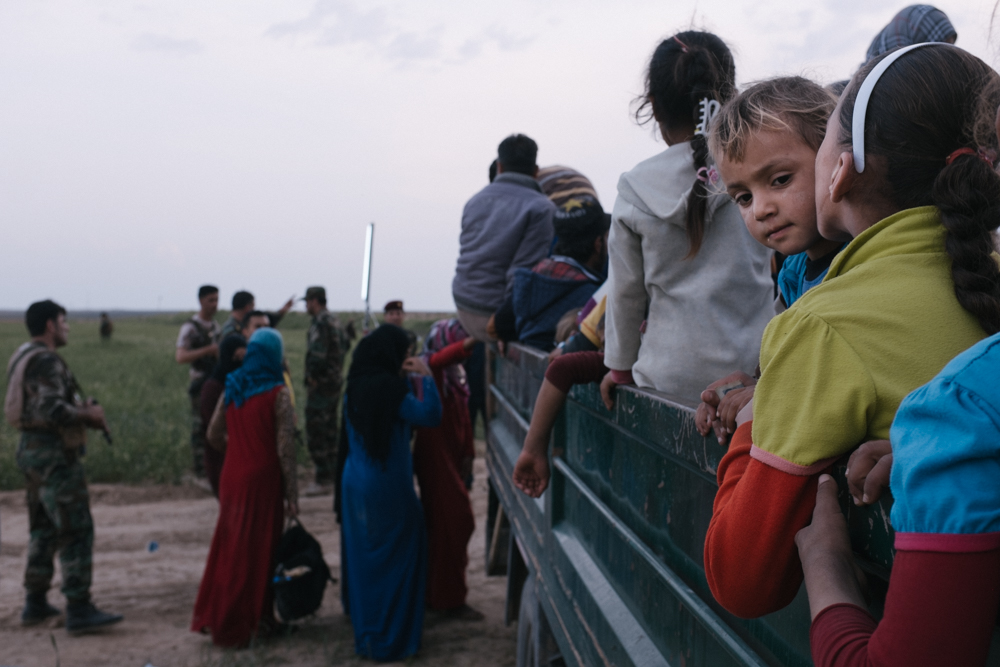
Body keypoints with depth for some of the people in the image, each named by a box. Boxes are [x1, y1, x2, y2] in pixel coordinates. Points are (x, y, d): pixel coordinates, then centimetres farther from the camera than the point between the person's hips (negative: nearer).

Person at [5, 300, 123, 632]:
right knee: (77, 531, -8)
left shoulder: (24, 357, 15)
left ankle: (35, 603, 24)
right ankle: (79, 610, -9)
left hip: (33, 450, 11)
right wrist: (88, 414, -12)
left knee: (43, 529, 18)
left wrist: (82, 409, 8)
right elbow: (52, 410, -27)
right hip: (55, 454, -11)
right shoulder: (47, 362, -17)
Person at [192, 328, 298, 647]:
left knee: (230, 546, 16)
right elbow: (285, 448, -14)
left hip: (233, 478, 6)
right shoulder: (277, 393, -12)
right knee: (259, 550, 4)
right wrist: (292, 494, -10)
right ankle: (252, 620, 12)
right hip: (262, 480, -6)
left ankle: (218, 617, 26)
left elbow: (214, 435, 9)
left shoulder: (231, 389, 5)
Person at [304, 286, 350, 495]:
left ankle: (323, 478, -8)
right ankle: (333, 470, 24)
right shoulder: (334, 320, 13)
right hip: (336, 379, 10)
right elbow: (345, 343, 24)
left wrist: (312, 375, -15)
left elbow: (317, 352, -25)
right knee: (330, 426, 17)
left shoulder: (320, 322, -17)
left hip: (322, 383, -10)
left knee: (315, 429, -7)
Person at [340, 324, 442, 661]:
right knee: (395, 561, 4)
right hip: (388, 489, -8)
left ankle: (364, 631, 32)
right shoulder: (389, 389, -20)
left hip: (356, 485, 8)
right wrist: (424, 376, -12)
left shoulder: (357, 386, 3)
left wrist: (409, 378, 11)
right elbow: (431, 415, -20)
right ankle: (389, 638, 9)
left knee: (363, 559, 18)